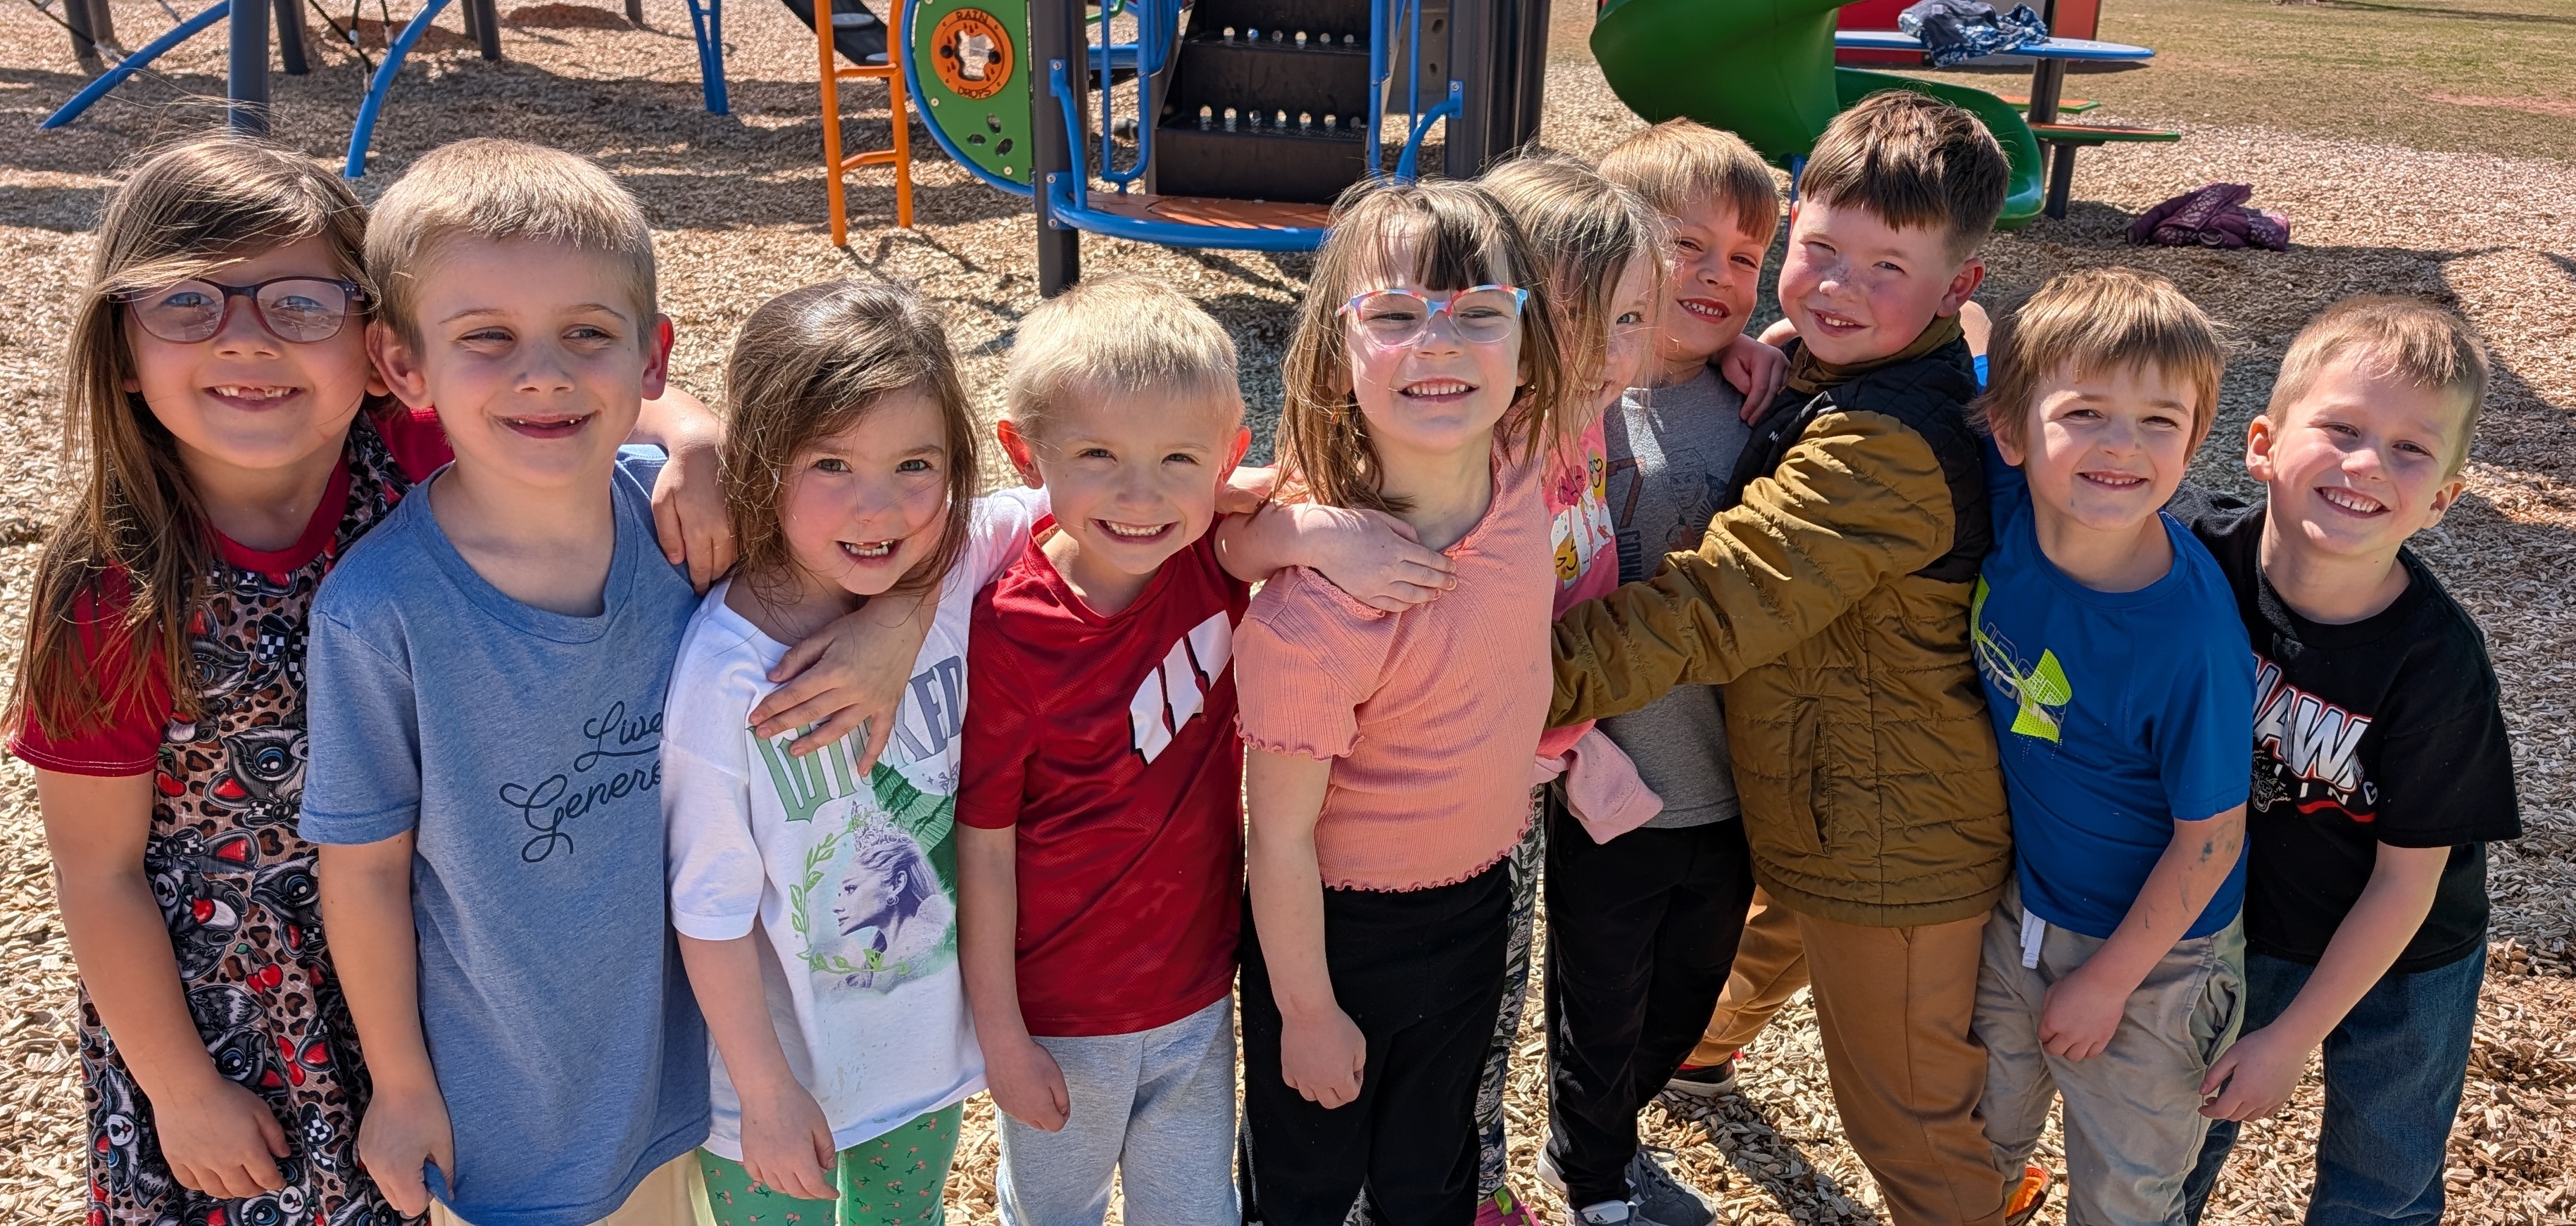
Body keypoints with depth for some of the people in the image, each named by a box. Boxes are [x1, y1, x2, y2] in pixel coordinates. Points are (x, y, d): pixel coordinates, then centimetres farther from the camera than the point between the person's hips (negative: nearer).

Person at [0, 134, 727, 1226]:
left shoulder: (420, 463, -17)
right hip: (222, 1006, -2)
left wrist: (691, 440, -31)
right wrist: (183, 1092, -6)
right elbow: (97, 875, -13)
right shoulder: (113, 595, -23)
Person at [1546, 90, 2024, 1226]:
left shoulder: (1885, 451, -31)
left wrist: (1536, 671, -29)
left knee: (1909, 1112, 11)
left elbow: (1715, 602, -32)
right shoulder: (1819, 371, 1)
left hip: (1888, 843, -9)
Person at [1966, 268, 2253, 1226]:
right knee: (1980, 1121, 29)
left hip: (2148, 943, -4)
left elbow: (2211, 837, -20)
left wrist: (2108, 980, -10)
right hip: (2017, 902, 5)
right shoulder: (2008, 496, -23)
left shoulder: (2190, 637, -34)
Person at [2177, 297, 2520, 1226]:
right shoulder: (2198, 550, -25)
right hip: (2230, 919, 2)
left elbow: (2406, 881, -19)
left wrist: (2293, 1037, -13)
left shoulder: (2436, 664, -29)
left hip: (2398, 962, -2)